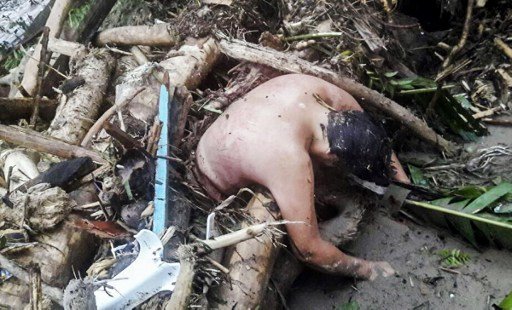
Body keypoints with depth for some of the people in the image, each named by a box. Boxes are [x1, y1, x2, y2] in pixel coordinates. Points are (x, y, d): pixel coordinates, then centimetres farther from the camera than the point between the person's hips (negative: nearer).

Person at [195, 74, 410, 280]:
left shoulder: (314, 88, -23)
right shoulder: (290, 159, -45)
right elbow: (307, 249, -35)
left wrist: (405, 186, 0)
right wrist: (365, 269, -20)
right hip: (222, 191, -6)